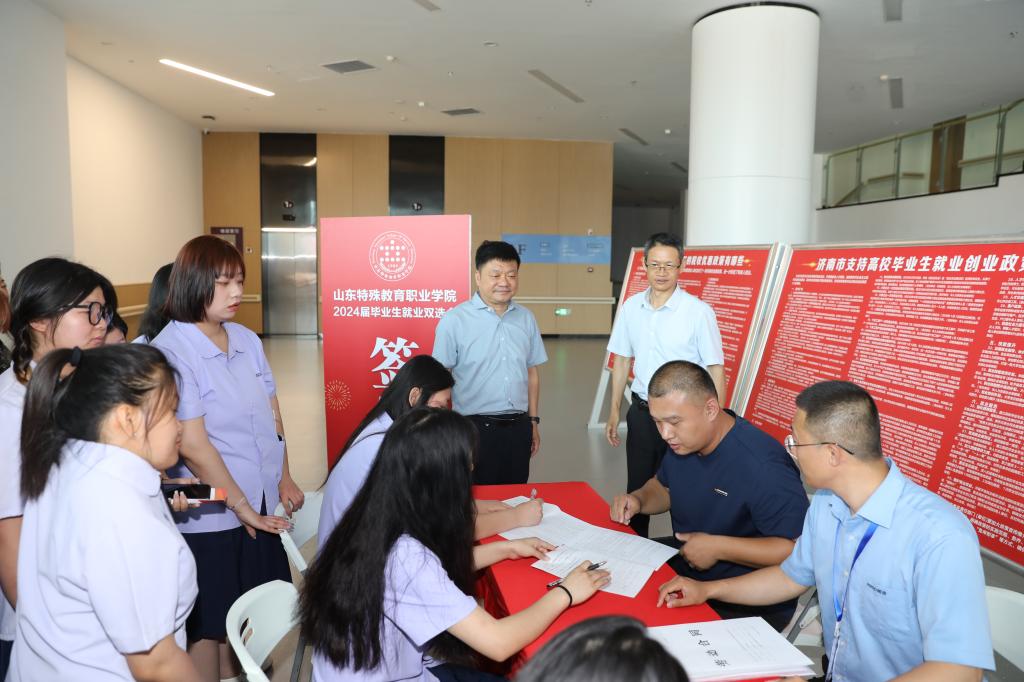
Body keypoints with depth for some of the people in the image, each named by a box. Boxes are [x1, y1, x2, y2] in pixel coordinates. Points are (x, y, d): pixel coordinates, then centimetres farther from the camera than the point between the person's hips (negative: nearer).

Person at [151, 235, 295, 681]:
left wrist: (284, 478, 10)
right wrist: (239, 505, -12)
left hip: (261, 505, 6)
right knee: (208, 626, 11)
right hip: (209, 513, -6)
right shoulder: (170, 352, -16)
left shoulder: (247, 340, 4)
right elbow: (193, 446, -18)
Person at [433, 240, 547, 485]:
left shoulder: (526, 318, 6)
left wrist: (533, 421, 14)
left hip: (518, 427, 4)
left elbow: (531, 372, 12)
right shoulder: (454, 320, -9)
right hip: (475, 428, -4)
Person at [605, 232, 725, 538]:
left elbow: (716, 369, -9)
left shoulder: (698, 311, -12)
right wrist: (614, 411, 11)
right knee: (636, 491, 17)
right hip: (641, 412, 4)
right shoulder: (630, 307, 1)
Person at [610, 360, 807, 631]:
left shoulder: (761, 466, -28)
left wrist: (718, 547, -26)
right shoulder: (682, 441, 0)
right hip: (684, 563, 8)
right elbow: (664, 488, 19)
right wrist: (637, 500, -3)